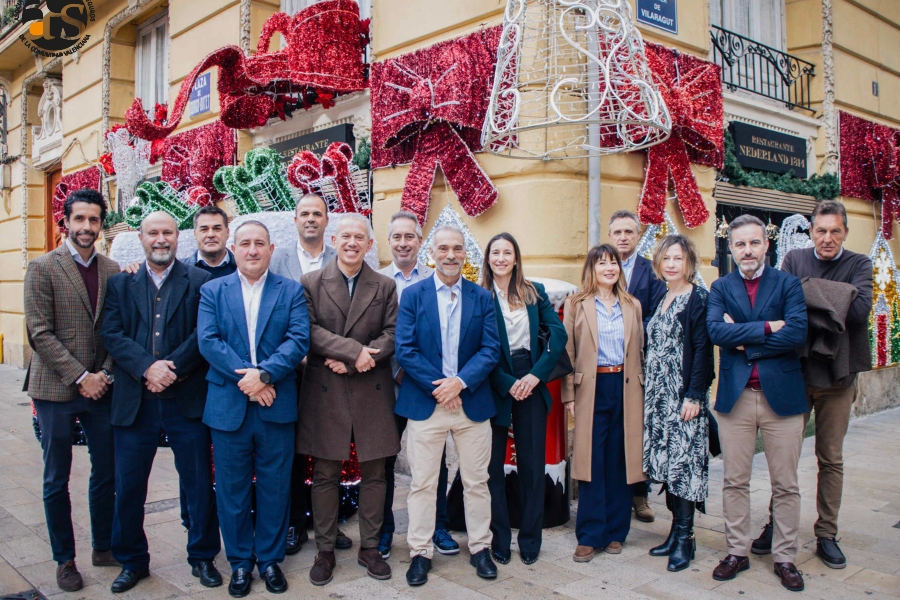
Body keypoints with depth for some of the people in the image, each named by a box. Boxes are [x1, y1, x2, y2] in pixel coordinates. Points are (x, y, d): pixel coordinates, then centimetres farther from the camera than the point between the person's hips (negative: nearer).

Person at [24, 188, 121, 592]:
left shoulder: (112, 270, 5)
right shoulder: (42, 268, -5)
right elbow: (40, 333, -10)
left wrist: (105, 373, -7)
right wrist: (80, 377, -14)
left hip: (100, 389, 3)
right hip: (56, 390, -3)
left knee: (106, 474, 11)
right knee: (56, 481, 8)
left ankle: (103, 547, 28)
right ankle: (64, 559, 23)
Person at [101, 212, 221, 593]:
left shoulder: (199, 282, 2)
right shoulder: (120, 284, 9)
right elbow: (112, 334, -2)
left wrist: (172, 368, -17)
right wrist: (147, 367, -16)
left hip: (187, 400, -2)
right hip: (134, 401, 2)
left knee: (198, 484, 8)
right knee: (128, 486, 10)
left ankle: (202, 557, 25)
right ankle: (132, 560, 29)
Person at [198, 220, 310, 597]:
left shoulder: (292, 291, 5)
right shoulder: (212, 291, 6)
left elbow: (299, 339, -7)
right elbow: (208, 341, -6)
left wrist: (264, 374, -19)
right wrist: (245, 378, -17)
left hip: (276, 407, 0)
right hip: (228, 406, 1)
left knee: (274, 488, 9)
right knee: (232, 489, 9)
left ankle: (270, 559, 25)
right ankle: (240, 562, 25)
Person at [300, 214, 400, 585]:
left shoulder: (385, 287, 8)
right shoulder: (311, 283, 3)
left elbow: (392, 334, 0)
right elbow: (309, 330, -8)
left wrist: (354, 362, -13)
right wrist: (354, 350, -18)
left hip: (372, 391, 2)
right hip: (324, 391, -1)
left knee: (373, 473, 8)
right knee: (325, 474, 6)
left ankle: (369, 547, 22)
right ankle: (325, 550, 20)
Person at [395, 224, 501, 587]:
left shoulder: (482, 298, 5)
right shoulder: (413, 295, 1)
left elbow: (490, 349, -2)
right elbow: (405, 349, -6)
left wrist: (460, 382, -15)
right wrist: (437, 386, -14)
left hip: (472, 403, 2)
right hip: (424, 403, -1)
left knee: (476, 481, 11)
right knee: (422, 483, 7)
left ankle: (480, 548, 27)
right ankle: (420, 552, 20)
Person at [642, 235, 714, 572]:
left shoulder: (698, 298, -7)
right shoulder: (660, 299, 14)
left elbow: (703, 349, -13)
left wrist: (694, 396, -17)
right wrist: (648, 390, 11)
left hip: (684, 395, -7)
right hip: (658, 394, 7)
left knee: (683, 462, -3)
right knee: (666, 463, 9)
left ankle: (685, 538, 7)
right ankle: (676, 530, 20)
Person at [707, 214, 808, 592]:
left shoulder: (788, 284, 2)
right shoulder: (720, 288, 6)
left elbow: (797, 333, -14)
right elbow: (715, 330, -12)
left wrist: (744, 341, -12)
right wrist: (766, 328, -16)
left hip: (782, 393, -1)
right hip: (735, 395, 1)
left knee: (785, 485, 8)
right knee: (735, 482, 9)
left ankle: (785, 557, 23)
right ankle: (738, 552, 24)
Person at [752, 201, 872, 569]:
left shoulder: (859, 265, 0)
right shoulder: (794, 260, 3)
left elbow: (860, 309, -17)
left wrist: (811, 291, -17)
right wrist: (833, 304, -18)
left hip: (838, 374, 0)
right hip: (795, 370, 0)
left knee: (831, 459, 10)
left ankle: (827, 535, 22)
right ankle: (776, 525, 22)